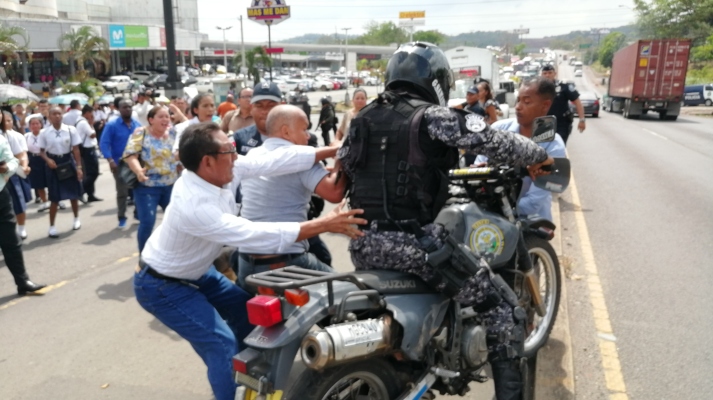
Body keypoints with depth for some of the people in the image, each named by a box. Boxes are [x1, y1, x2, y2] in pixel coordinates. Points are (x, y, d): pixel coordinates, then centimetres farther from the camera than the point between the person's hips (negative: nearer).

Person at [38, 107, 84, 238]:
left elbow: (76, 150, -3)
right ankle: (52, 227, 11)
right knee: (54, 198, 1)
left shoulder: (70, 130, -6)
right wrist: (48, 160, -18)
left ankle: (76, 219, 35)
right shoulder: (44, 133, -5)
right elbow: (42, 151, 3)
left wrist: (78, 167, -7)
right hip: (53, 164, -1)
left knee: (73, 194, 13)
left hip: (68, 161, 1)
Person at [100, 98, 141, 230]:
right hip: (120, 164, -3)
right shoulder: (112, 125, -8)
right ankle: (122, 218, 13)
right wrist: (110, 160, -24)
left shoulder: (138, 125, 5)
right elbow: (104, 144, -13)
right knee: (122, 192, 2)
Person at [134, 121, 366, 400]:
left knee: (246, 309, 17)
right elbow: (257, 235, -39)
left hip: (195, 272, 9)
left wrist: (335, 150, -18)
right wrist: (323, 225, -37)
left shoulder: (223, 169, -16)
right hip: (162, 286, -9)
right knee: (222, 344, -15)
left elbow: (275, 161, -16)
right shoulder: (194, 206, -38)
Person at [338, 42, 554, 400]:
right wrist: (538, 156, 9)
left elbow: (344, 165, 23)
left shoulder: (363, 118, 12)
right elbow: (494, 141, -10)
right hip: (415, 242, -6)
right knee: (500, 308, 8)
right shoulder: (434, 116, -6)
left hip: (363, 241, 7)